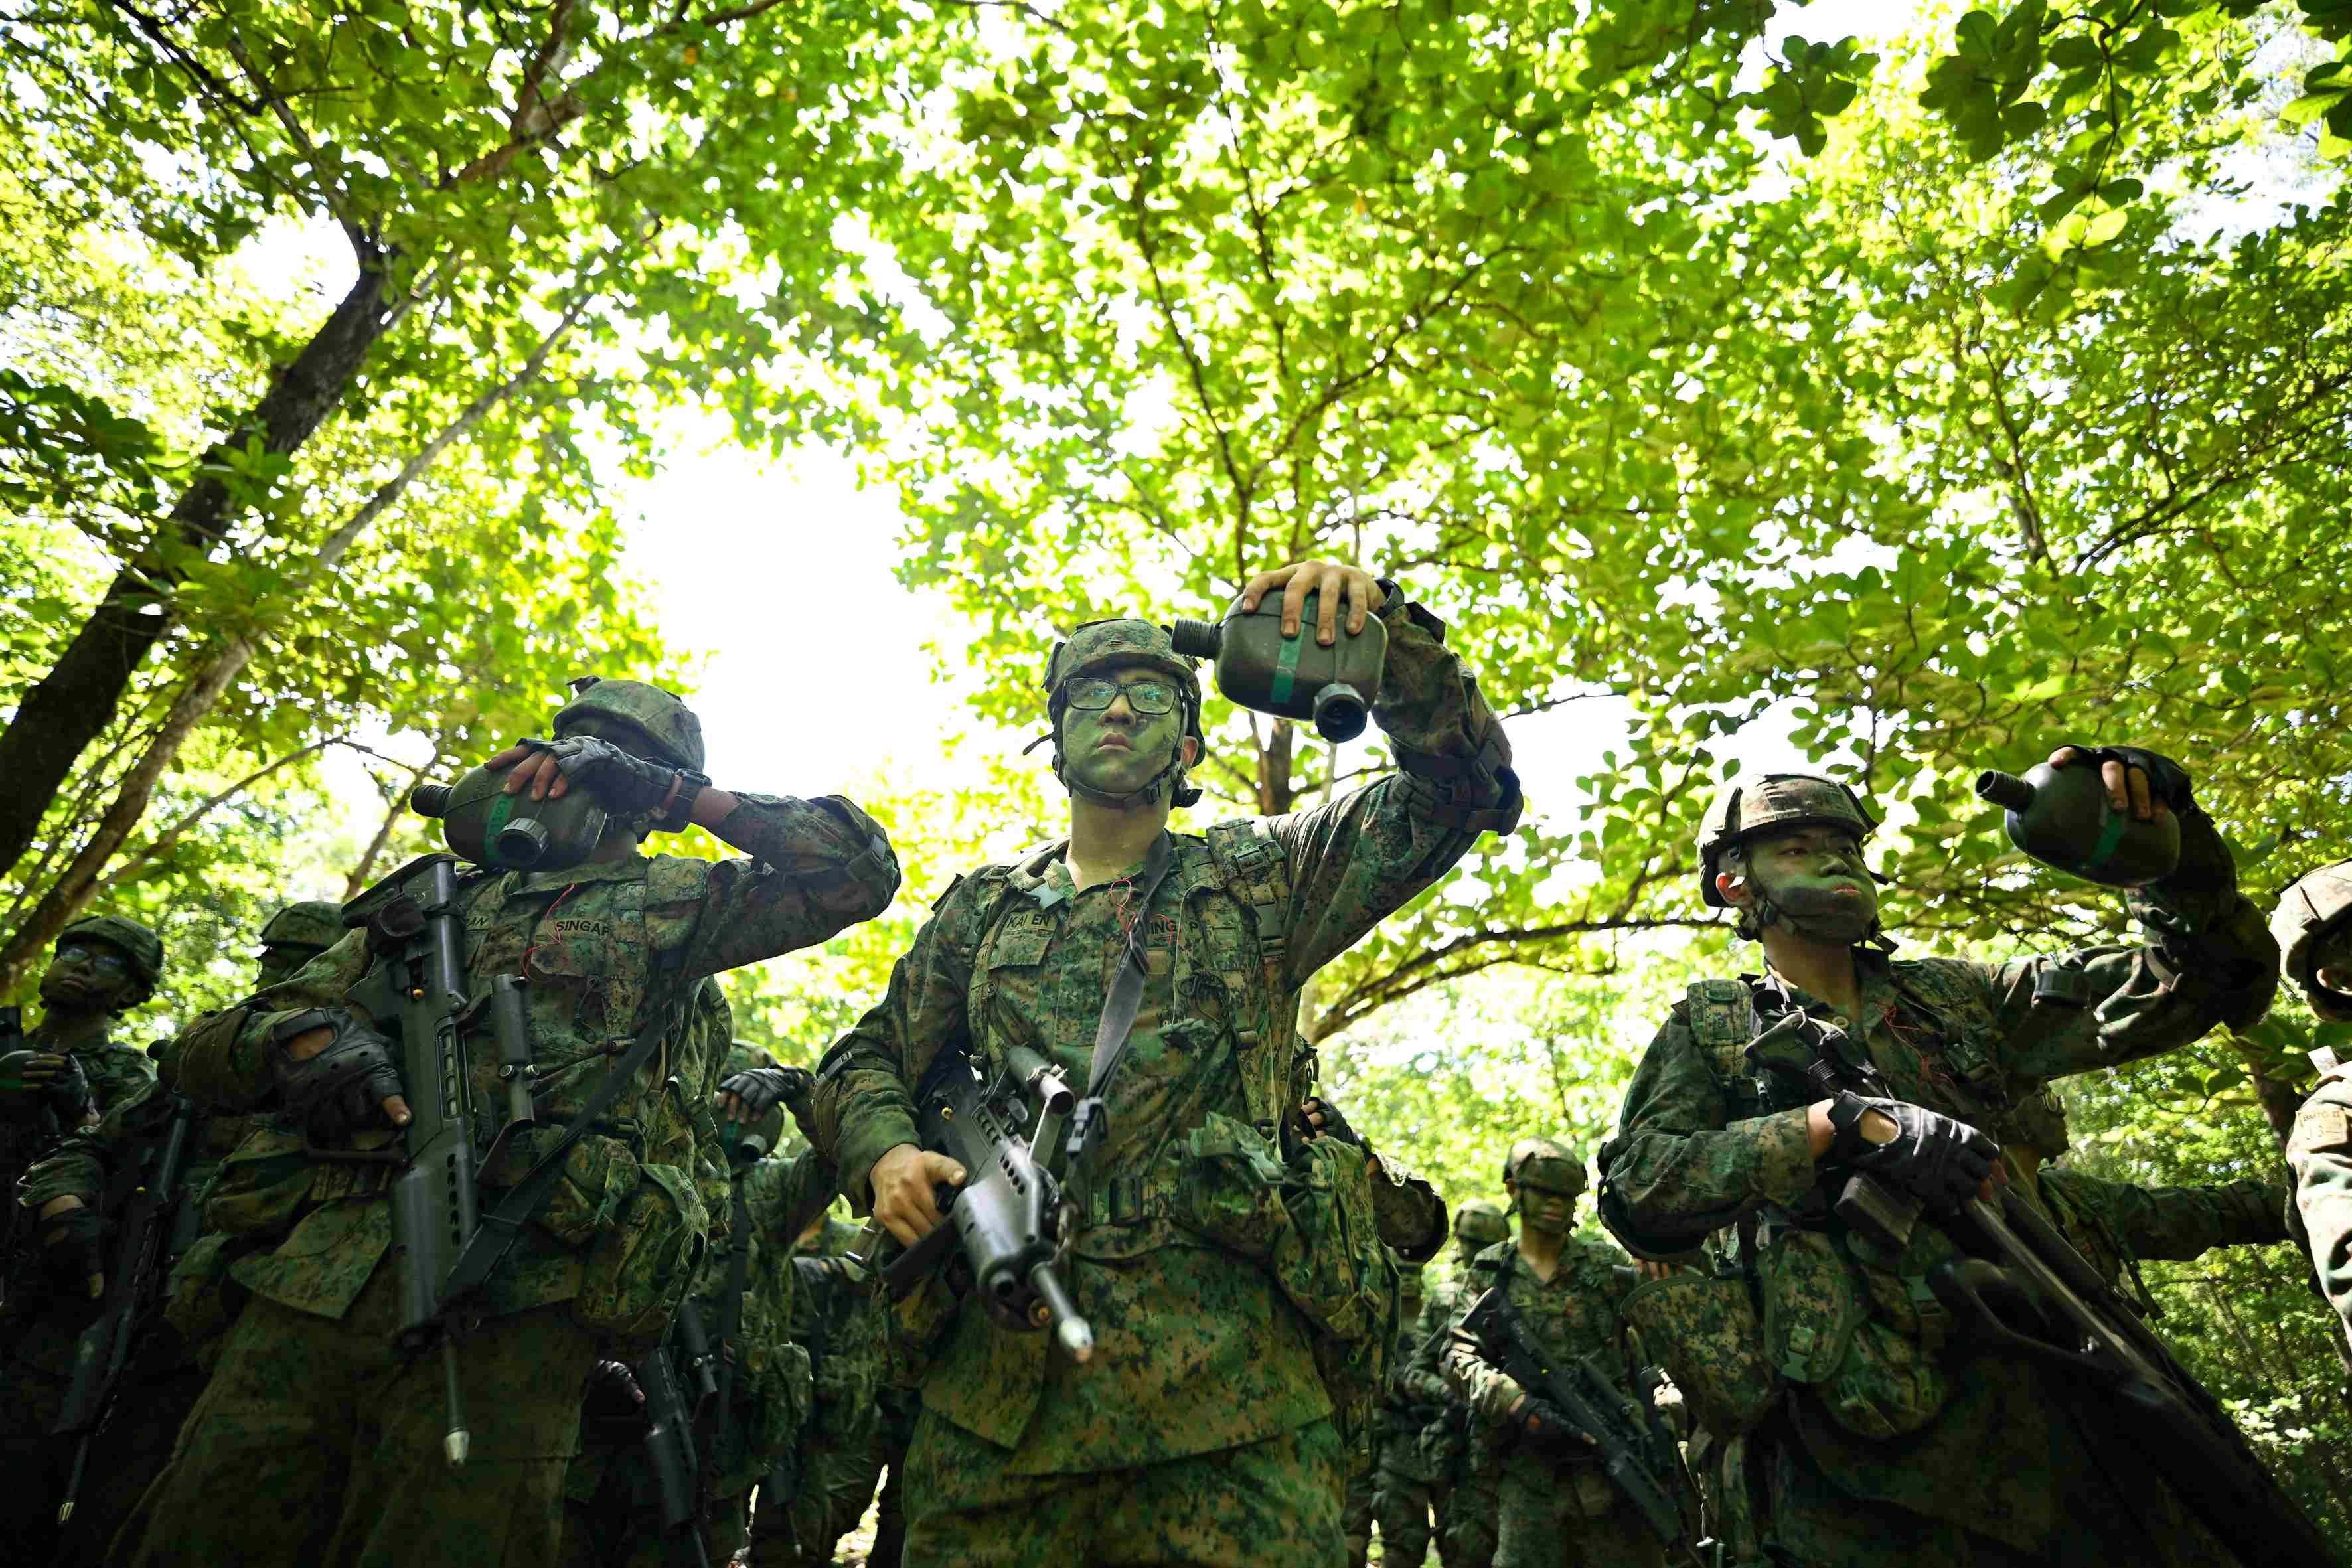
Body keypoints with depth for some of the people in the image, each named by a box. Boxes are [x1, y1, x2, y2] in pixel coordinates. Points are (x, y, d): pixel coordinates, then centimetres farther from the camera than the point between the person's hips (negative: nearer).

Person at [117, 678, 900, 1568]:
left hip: (507, 1316, -4)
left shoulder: (670, 903, 13)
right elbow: (209, 1051, 21)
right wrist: (305, 1035, -6)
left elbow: (861, 869, 2)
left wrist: (674, 790, 1)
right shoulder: (429, 898, 23)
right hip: (319, 1270, 4)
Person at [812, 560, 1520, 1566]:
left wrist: (1385, 627, -10)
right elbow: (869, 1059, 21)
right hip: (1005, 1367, 2)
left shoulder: (1257, 880, 11)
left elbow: (1462, 786, 5)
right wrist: (884, 1152, -3)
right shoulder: (981, 910, 18)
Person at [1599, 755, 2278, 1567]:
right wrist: (1839, 1123, -22)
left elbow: (2216, 977, 15)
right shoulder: (1711, 1028, 4)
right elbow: (1636, 1192, -12)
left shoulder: (1957, 996, 15)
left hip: (2043, 1403, 4)